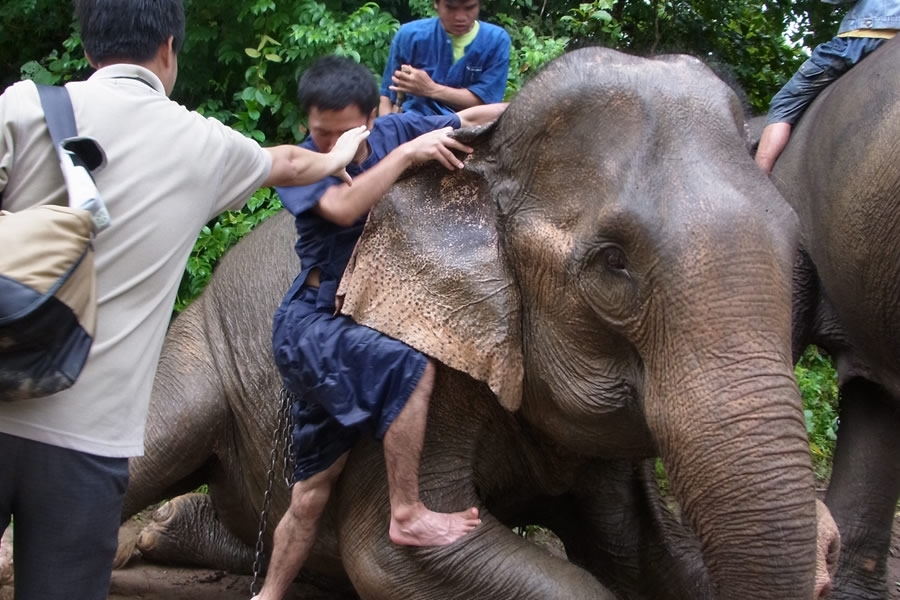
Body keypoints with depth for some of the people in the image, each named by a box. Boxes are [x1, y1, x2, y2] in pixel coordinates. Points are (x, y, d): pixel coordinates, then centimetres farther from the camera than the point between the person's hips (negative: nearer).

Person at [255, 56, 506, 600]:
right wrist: (408, 153, -24)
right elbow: (345, 207, -27)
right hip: (311, 321, -5)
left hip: (358, 320, 6)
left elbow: (470, 118, 11)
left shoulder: (392, 131, 6)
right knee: (410, 365, -31)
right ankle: (408, 515, -22)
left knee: (317, 481, 6)